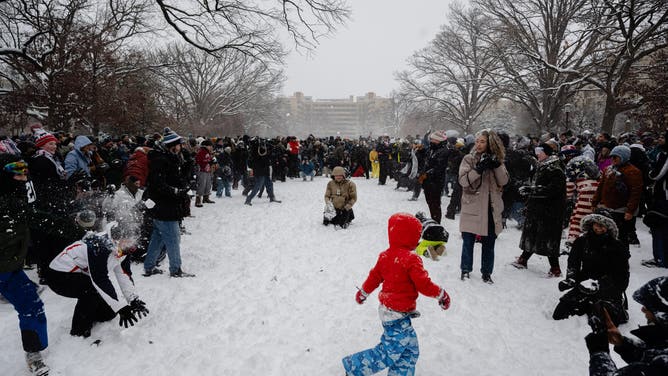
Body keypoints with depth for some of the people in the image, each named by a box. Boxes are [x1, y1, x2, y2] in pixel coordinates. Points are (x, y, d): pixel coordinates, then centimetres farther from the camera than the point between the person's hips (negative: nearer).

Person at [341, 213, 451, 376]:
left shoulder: (385, 256, 3)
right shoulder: (411, 259, -20)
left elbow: (374, 277, 13)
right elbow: (423, 285, -20)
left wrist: (363, 292, 29)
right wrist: (441, 294, -3)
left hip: (387, 309, 9)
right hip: (398, 314, -9)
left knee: (409, 349, 17)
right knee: (390, 353, 2)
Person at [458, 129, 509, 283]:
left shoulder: (496, 160, 8)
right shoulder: (469, 159, 0)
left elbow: (503, 181, -3)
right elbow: (463, 180, -12)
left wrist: (497, 165, -17)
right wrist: (479, 169, -23)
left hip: (491, 207, 2)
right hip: (472, 206, -2)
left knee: (489, 242, 9)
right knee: (468, 240, 5)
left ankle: (487, 272, 23)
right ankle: (466, 270, 21)